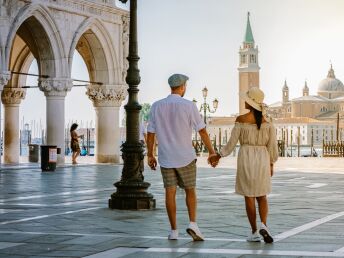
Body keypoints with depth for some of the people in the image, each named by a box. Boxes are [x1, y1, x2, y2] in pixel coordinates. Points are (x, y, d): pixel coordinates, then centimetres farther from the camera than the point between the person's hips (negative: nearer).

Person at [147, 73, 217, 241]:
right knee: (190, 191, 10)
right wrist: (211, 152, 2)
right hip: (185, 157, -2)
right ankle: (193, 224, -6)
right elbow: (202, 131, -6)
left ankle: (173, 231, 7)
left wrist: (150, 155, 12)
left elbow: (150, 134, 3)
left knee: (170, 193, 7)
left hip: (165, 158, 2)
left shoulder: (157, 106, -1)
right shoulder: (189, 106, -9)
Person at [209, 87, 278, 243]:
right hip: (262, 159, 2)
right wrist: (271, 164, 11)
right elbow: (272, 145, -1)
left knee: (249, 196, 7)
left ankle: (254, 232, 8)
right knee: (262, 196, 14)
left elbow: (232, 144, -7)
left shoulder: (241, 120, -9)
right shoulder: (267, 120, -1)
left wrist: (218, 156, 6)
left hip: (246, 158, -2)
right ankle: (263, 225, -10)